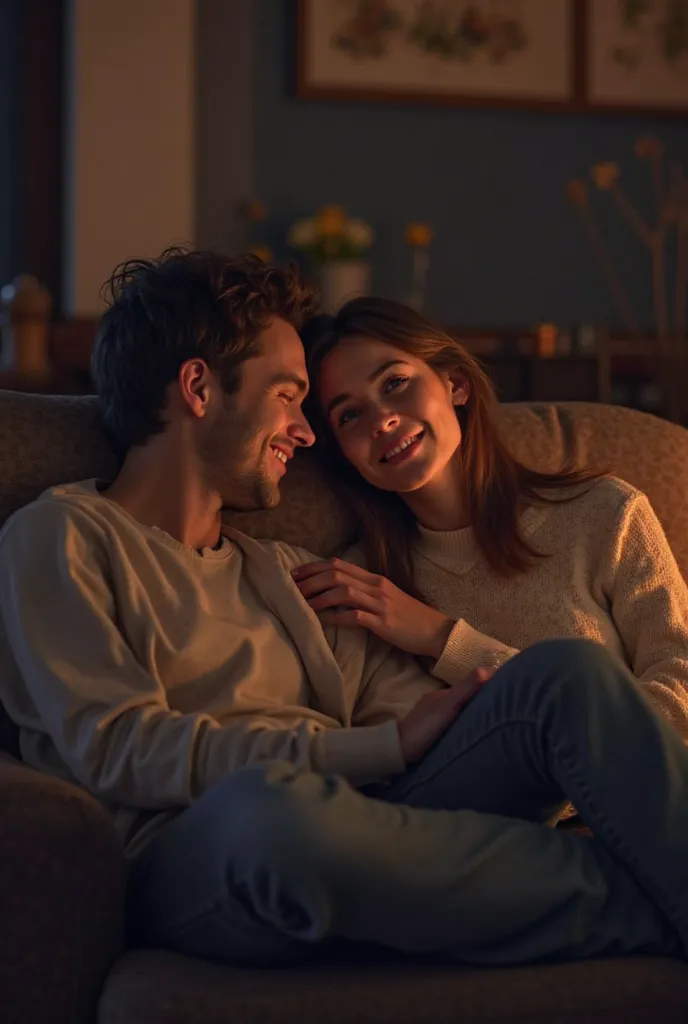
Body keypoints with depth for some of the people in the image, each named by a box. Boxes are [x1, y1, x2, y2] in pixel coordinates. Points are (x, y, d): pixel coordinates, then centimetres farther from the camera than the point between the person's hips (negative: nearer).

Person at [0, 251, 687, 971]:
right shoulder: (62, 535, 10)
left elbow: (410, 706, 15)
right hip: (187, 858, -5)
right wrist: (386, 749, -10)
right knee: (270, 804, -40)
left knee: (568, 672, -15)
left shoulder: (285, 575, 30)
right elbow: (119, 750, -6)